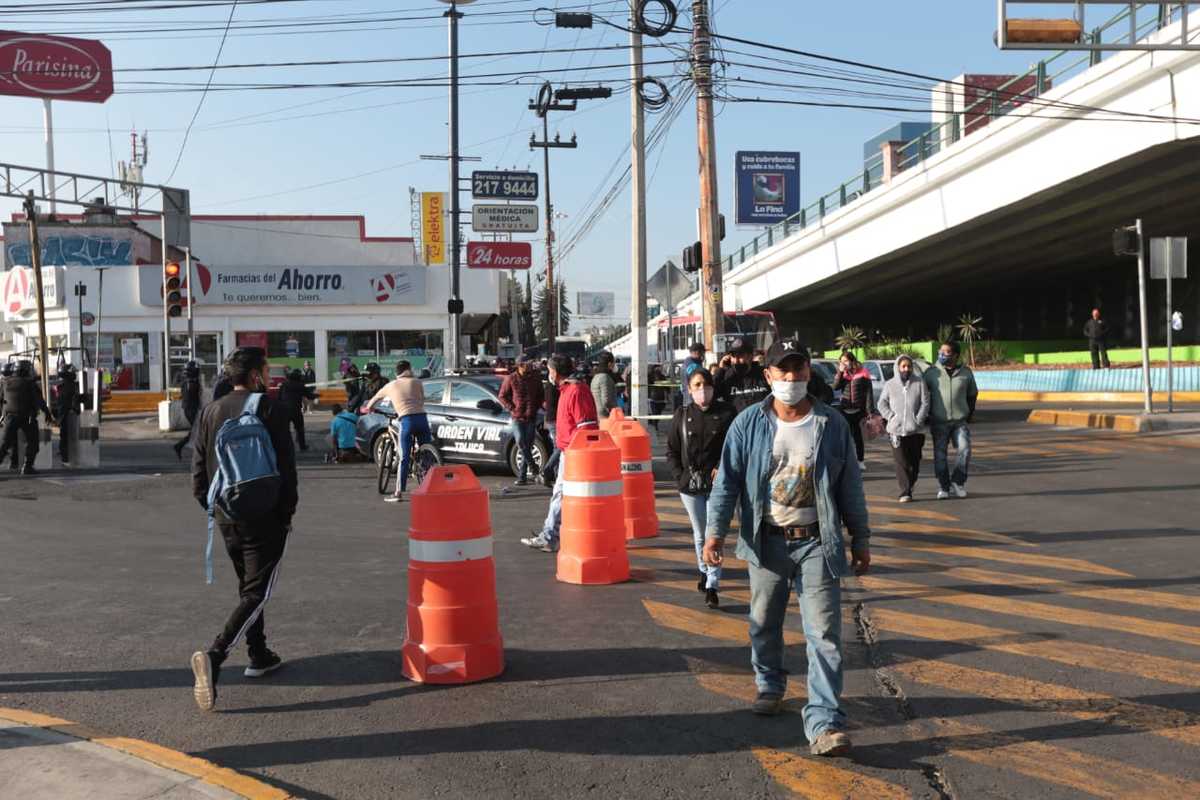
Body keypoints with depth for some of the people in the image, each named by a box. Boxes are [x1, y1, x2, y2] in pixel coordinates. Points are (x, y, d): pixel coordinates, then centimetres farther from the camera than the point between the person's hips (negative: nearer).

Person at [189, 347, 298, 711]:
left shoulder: (210, 412, 7)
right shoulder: (269, 409, -9)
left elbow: (198, 469, 7)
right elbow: (286, 466, -11)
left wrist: (212, 507, 16)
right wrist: (287, 512, -2)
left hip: (226, 517, 6)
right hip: (264, 517, -6)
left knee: (248, 586, 21)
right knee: (256, 592, -4)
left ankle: (259, 657, 30)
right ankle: (214, 655, -21)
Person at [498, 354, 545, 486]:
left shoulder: (536, 378, 5)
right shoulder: (511, 379, -2)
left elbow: (541, 395, 17)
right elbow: (502, 396, 3)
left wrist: (537, 407, 2)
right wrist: (512, 409, -7)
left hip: (531, 417, 2)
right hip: (517, 417, -2)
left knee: (528, 445, 1)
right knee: (520, 441, -20)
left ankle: (522, 476, 8)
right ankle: (532, 465, 1)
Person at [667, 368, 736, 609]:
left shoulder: (727, 412, -3)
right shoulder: (682, 414, 4)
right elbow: (671, 450, 10)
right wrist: (680, 476, 0)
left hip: (718, 483, -3)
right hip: (690, 485, 3)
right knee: (700, 533, 16)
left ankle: (712, 585, -4)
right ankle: (704, 572, 39)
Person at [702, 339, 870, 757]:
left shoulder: (832, 424, 1)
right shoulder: (748, 424, -1)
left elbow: (850, 485, 7)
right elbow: (728, 479, -2)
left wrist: (861, 538, 9)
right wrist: (716, 530, -11)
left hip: (816, 542, -1)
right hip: (766, 542, 1)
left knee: (824, 634, -7)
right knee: (764, 623, 16)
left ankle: (824, 722, -6)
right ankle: (770, 686, 41)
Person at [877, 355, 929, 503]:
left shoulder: (919, 383, 5)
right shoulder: (890, 385, 8)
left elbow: (925, 403, 2)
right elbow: (882, 403, 9)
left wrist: (918, 420, -9)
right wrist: (891, 417, -5)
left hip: (915, 430, 1)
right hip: (896, 430, -1)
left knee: (914, 462, 7)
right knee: (901, 462, -9)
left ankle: (908, 487, 25)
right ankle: (905, 492, -10)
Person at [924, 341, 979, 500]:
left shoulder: (966, 372, 4)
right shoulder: (932, 372, 0)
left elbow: (972, 394, 18)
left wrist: (970, 413, 14)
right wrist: (926, 415, 6)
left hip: (960, 421, 1)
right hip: (939, 422, 0)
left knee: (964, 450, -12)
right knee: (940, 455, 0)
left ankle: (958, 481, 5)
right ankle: (943, 487, 11)